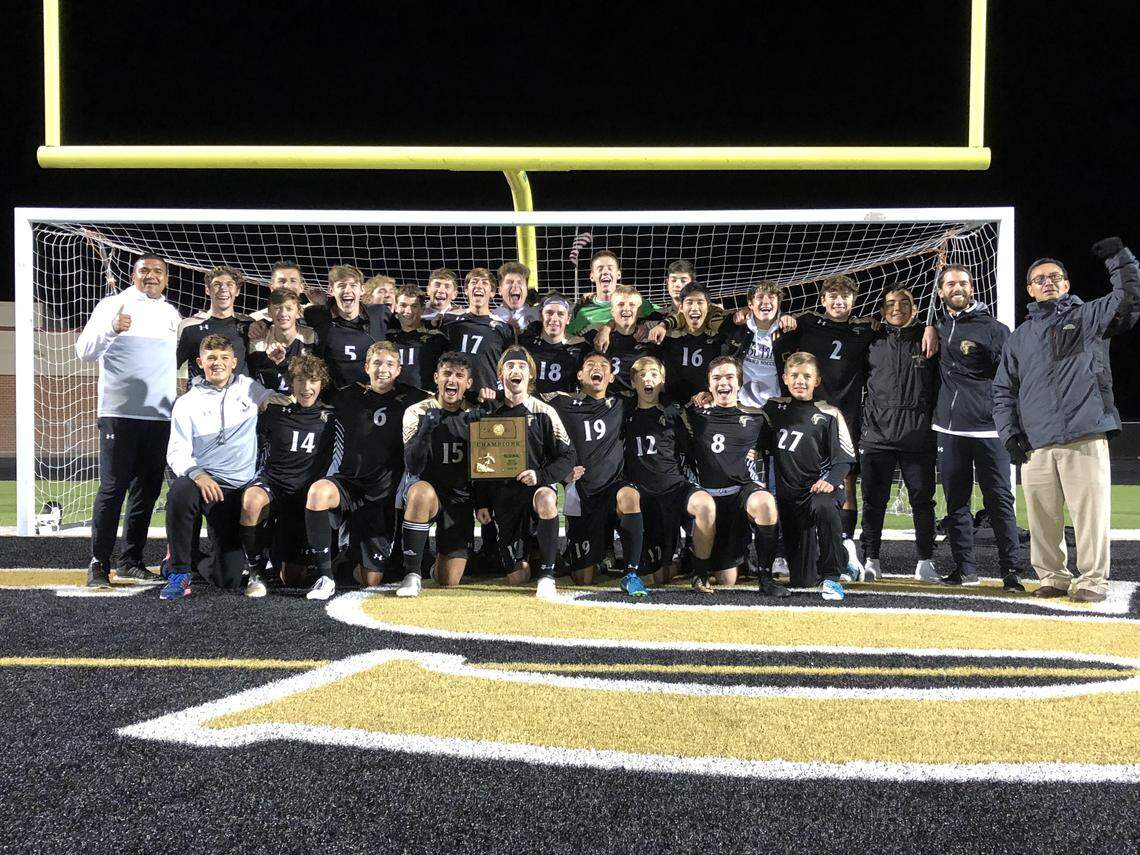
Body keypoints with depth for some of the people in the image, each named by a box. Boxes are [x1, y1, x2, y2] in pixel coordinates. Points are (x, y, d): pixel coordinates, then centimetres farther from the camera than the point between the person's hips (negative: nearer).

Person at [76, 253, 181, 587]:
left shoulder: (172, 314, 16)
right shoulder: (113, 305, 1)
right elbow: (84, 351, -8)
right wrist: (111, 328, -25)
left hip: (161, 415, 5)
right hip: (120, 412, -5)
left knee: (147, 490, 8)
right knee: (113, 487, -7)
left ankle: (131, 561, 16)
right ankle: (99, 565, -2)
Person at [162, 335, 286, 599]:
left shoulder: (250, 389, 11)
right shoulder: (187, 403, 5)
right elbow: (177, 452, -3)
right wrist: (197, 474, -24)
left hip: (236, 490, 1)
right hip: (200, 481, -1)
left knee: (228, 579, -5)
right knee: (180, 493, -41)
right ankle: (179, 573, -24)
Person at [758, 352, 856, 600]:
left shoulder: (828, 414, 1)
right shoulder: (775, 408, 12)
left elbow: (844, 458, -2)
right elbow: (759, 444, 21)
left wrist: (831, 480, -18)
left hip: (819, 488, -3)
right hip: (788, 493, 3)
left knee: (824, 508, -40)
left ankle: (831, 578, -31)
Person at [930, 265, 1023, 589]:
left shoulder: (994, 328, -3)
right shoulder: (939, 326, 11)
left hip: (988, 429, -5)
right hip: (948, 429, 5)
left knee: (999, 500, -4)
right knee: (956, 502, 9)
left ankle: (1011, 570, 0)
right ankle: (965, 568, 18)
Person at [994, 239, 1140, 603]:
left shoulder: (1089, 316, 13)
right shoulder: (1019, 337, 20)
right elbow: (1003, 390, 18)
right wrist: (1009, 433, 6)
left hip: (1086, 439, -3)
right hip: (1035, 446, 3)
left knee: (1090, 512, -6)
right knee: (1042, 517, 5)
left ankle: (1092, 580, 4)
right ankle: (1052, 577, 17)